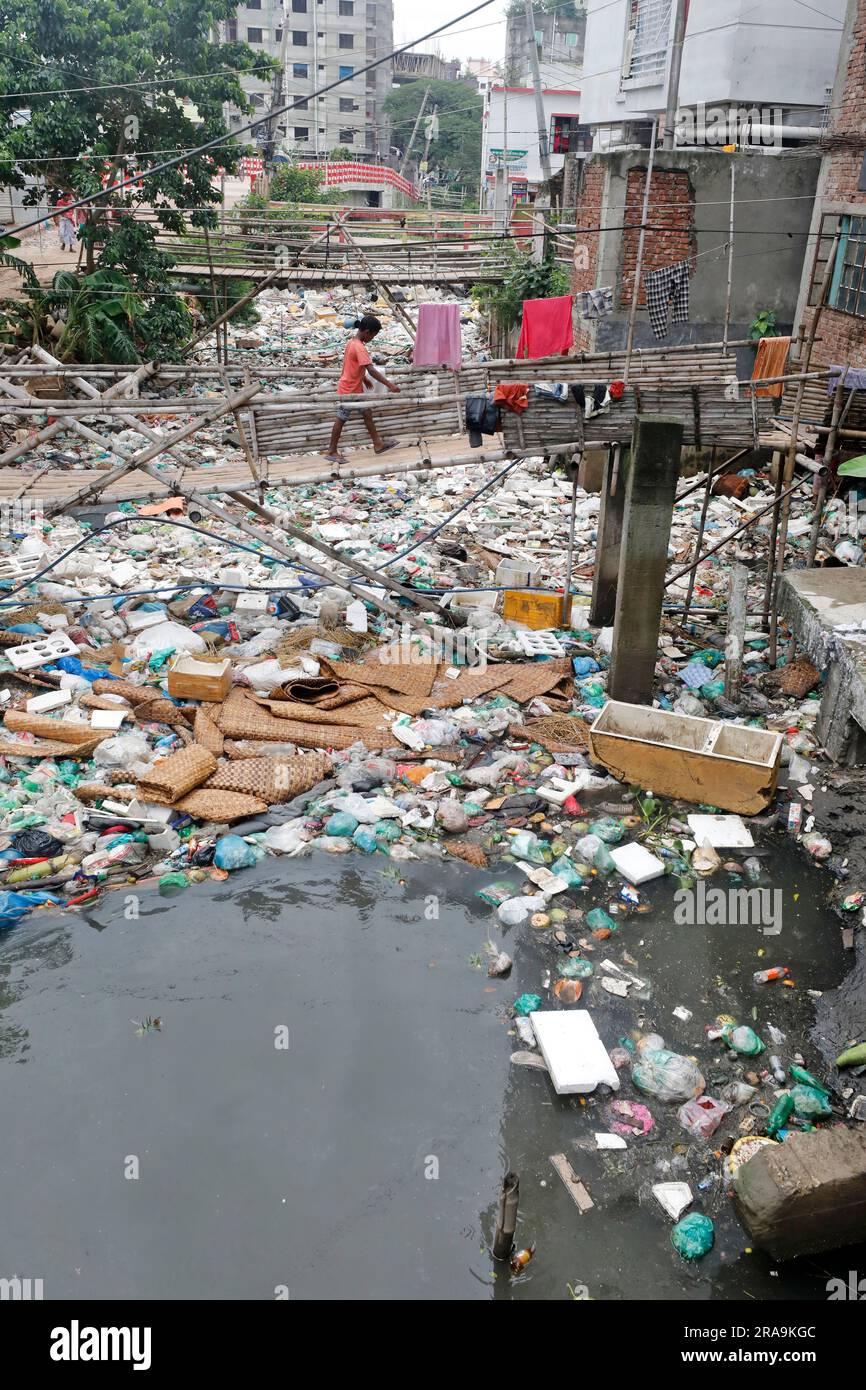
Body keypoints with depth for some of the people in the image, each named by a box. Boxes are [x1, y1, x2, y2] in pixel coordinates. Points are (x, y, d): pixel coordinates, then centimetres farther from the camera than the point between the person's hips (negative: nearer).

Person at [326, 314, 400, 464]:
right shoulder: (359, 348, -27)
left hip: (356, 388, 9)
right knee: (341, 419, 2)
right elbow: (371, 370, -33)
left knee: (367, 414, 15)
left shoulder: (352, 342, 2)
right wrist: (389, 385, -34)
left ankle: (378, 444, 25)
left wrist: (364, 378, 24)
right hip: (349, 390, -9)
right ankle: (332, 452, 12)